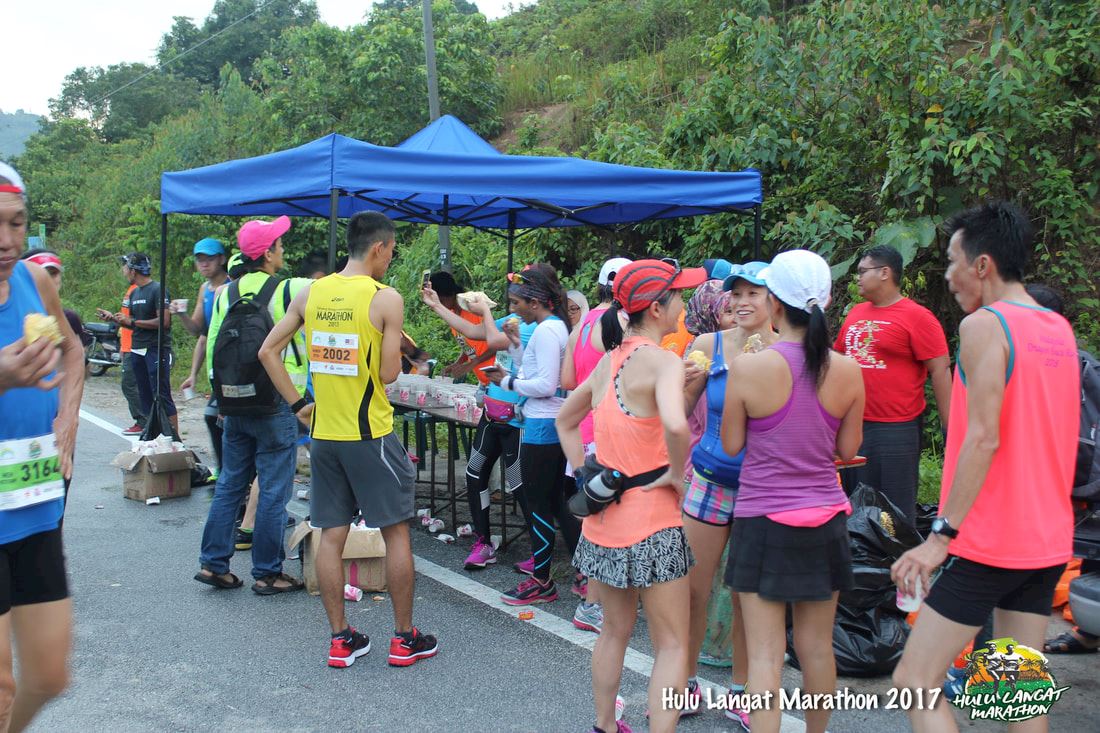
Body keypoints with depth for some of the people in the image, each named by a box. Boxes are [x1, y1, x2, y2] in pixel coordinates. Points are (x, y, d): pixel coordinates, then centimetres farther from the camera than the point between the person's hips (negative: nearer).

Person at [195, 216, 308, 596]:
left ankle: (213, 563, 21)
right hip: (276, 406, -6)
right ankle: (267, 573, 10)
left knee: (229, 485, 15)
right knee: (273, 491, 3)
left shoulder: (225, 294, 6)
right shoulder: (291, 291, -11)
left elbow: (212, 348, 9)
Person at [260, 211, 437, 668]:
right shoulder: (385, 299, -12)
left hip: (324, 433, 5)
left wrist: (297, 404, 10)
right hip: (371, 435, -5)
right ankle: (404, 638, 16)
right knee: (396, 532, 7)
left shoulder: (309, 294, 5)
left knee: (331, 536, 11)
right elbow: (389, 373, -14)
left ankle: (340, 639, 19)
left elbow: (268, 351, 6)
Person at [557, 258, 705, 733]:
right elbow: (675, 425, -36)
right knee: (672, 645, 6)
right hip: (650, 519, -7)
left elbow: (566, 421, 19)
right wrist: (676, 474, -18)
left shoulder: (611, 359, 8)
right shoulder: (663, 361, -15)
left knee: (615, 630, 23)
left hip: (605, 514, 7)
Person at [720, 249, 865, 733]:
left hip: (763, 522, -4)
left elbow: (731, 445, -4)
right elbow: (848, 449, 5)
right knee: (817, 647, 19)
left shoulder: (748, 368, -15)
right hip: (825, 520, 4)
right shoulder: (848, 372, -5)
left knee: (766, 654, 3)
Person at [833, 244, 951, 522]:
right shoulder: (855, 313, 12)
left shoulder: (917, 316, -9)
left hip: (897, 429, -7)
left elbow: (940, 371, -12)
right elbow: (837, 356, 26)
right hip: (854, 425, 7)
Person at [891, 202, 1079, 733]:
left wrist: (941, 534, -21)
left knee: (914, 682, -4)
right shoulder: (1061, 330, 11)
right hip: (1047, 541, 9)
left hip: (987, 543, -8)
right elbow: (1061, 438, 16)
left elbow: (983, 438, -21)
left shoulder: (984, 325, -13)